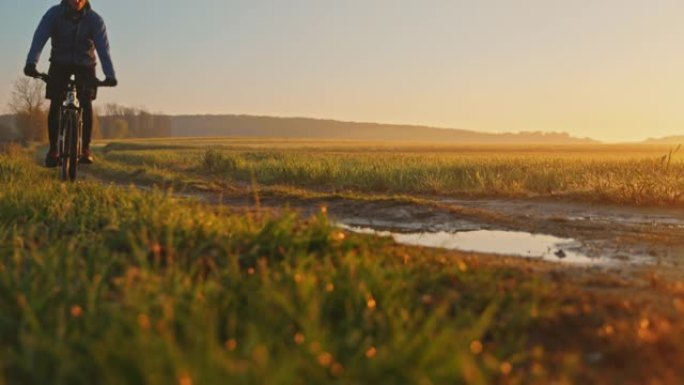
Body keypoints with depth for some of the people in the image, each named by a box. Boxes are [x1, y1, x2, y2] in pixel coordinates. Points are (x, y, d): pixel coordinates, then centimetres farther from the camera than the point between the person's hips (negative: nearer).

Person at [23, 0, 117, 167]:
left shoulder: (95, 20, -18)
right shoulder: (54, 13, -16)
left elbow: (103, 48, -27)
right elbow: (39, 38, -27)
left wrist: (110, 75, -41)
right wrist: (31, 63, -44)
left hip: (85, 65, -1)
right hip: (60, 64, 1)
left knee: (86, 103, -18)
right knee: (55, 105, -12)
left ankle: (85, 148, -6)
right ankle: (53, 149, -1)